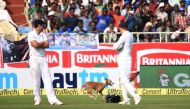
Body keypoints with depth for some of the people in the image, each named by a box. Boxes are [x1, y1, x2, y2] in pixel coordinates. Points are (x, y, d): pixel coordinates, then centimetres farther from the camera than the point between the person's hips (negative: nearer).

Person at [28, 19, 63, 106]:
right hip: (34, 59, -5)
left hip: (43, 58, 6)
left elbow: (47, 45, 2)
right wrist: (43, 43, -2)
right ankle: (37, 99, 8)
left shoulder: (43, 34, 15)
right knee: (36, 80, -2)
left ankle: (52, 99, -10)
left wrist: (39, 44, -8)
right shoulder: (31, 34, -5)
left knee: (47, 79, -3)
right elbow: (35, 45, -18)